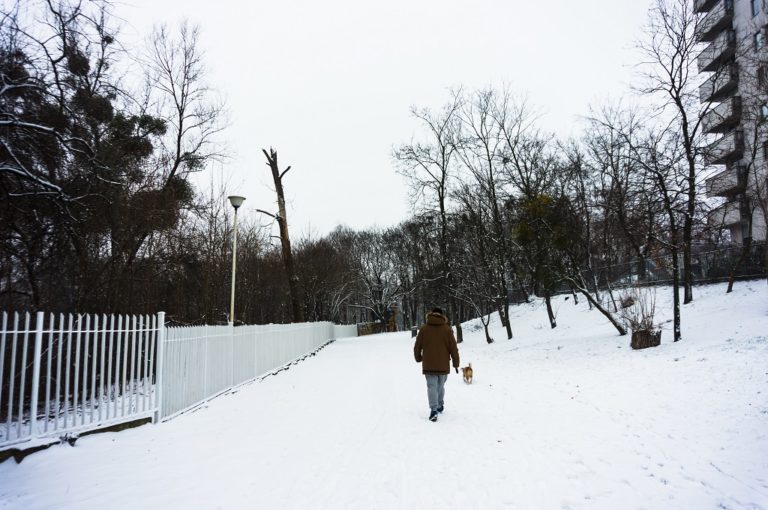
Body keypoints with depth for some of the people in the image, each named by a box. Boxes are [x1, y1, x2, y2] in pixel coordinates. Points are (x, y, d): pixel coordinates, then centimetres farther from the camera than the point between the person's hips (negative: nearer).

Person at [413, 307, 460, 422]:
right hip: (443, 365, 1)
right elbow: (454, 348, 0)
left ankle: (434, 410, -15)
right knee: (441, 386, 18)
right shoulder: (447, 329, -2)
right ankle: (440, 406, 30)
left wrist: (418, 359, 23)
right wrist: (456, 364, 10)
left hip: (428, 365, -1)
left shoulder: (423, 329, -2)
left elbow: (417, 347, 5)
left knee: (432, 387, -1)